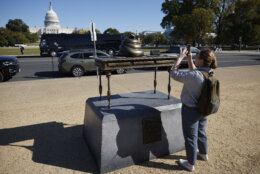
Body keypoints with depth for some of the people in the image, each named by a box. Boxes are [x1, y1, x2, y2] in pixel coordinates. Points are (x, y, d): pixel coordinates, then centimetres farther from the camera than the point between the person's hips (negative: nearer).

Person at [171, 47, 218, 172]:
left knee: (190, 137, 10)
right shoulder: (209, 73, -4)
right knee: (201, 132, 28)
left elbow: (174, 74, -21)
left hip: (191, 110, -8)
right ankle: (203, 154, 52)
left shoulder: (194, 75, -30)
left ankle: (190, 164, 29)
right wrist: (189, 59, 8)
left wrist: (180, 57, -13)